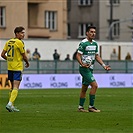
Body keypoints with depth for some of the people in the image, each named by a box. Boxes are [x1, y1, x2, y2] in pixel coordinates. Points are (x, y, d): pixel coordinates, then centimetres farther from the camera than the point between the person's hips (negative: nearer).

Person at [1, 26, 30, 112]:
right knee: (16, 87, -10)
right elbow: (24, 56, -8)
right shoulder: (19, 42, -12)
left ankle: (11, 105, 20)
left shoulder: (8, 42, 9)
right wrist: (27, 63, 11)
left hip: (10, 67, 7)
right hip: (18, 67, -7)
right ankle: (10, 104, -22)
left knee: (13, 87, 17)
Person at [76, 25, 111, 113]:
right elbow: (78, 55, -15)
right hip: (84, 69, -8)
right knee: (94, 85, -15)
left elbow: (96, 56, 19)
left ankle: (80, 107, 19)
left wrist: (103, 65, 10)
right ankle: (91, 106, -9)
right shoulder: (83, 43, -14)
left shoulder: (95, 44, 12)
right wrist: (82, 64, -31)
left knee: (84, 88, 12)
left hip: (90, 69, 8)